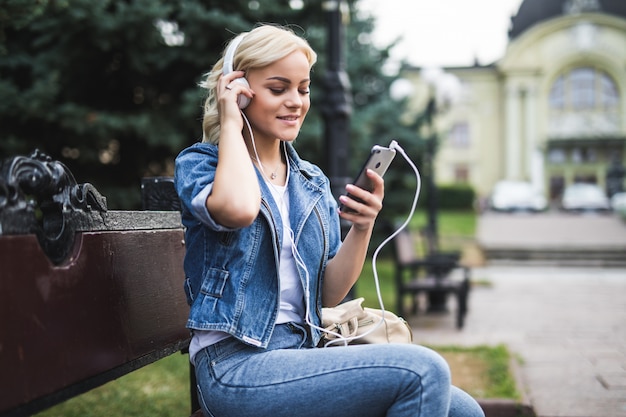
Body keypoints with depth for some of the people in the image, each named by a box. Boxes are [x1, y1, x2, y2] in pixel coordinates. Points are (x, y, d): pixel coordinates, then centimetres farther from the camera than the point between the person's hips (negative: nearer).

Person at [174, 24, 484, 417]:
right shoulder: (198, 162, 0)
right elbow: (238, 209, -26)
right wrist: (230, 123, -9)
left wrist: (362, 228, -8)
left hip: (303, 355, 6)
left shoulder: (313, 182, 15)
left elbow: (329, 293, 10)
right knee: (421, 371, -21)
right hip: (236, 366, -6)